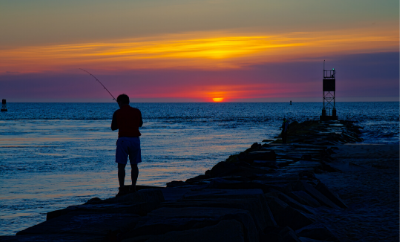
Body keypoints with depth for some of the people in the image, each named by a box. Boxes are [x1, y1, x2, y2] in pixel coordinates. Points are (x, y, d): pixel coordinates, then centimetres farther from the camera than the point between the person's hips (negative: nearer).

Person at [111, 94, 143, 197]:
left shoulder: (117, 113, -2)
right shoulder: (136, 111, 5)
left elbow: (113, 127, 8)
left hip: (123, 139, -3)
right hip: (135, 139, 3)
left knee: (121, 165, -1)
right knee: (134, 165, 14)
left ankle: (122, 188, -10)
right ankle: (133, 187, 12)